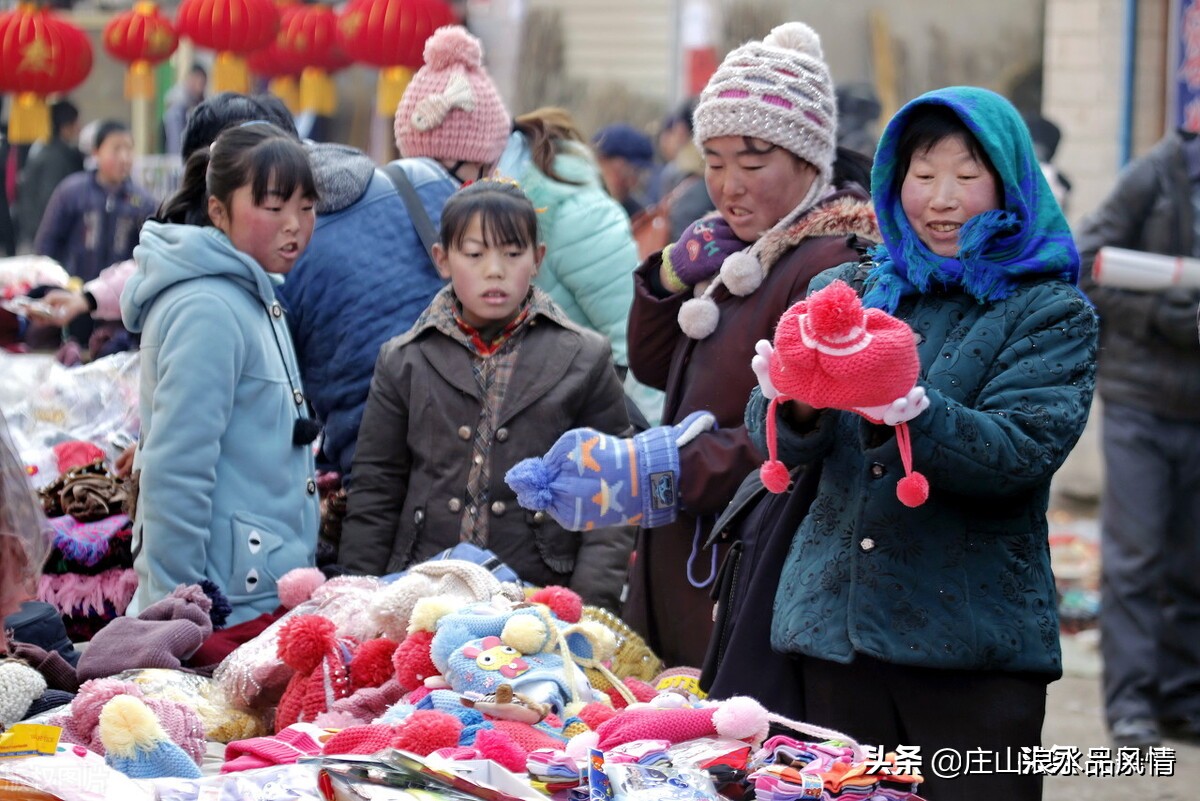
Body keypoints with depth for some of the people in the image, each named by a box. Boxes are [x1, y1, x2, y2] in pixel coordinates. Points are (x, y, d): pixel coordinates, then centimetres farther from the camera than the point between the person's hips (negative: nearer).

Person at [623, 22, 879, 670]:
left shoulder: (832, 263, -16)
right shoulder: (736, 247, 15)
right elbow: (654, 367, 21)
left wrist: (685, 471, -23)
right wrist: (672, 278, 4)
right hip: (680, 555, 9)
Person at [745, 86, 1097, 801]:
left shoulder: (1052, 312, 1)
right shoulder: (844, 292, 12)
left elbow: (1020, 453, -14)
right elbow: (772, 434, 1)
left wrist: (900, 409, -30)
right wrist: (799, 402, -23)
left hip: (974, 638, -3)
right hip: (836, 629, 3)